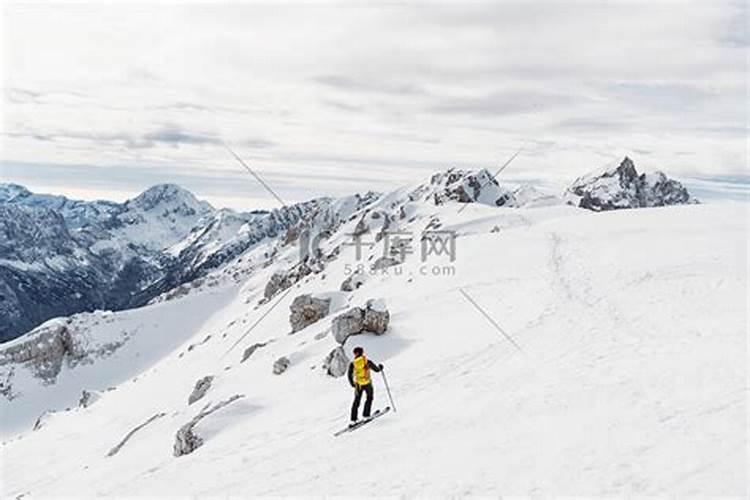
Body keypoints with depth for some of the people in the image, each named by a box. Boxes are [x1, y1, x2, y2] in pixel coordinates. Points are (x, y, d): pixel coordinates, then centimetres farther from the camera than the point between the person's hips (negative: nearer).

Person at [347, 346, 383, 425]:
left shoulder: (352, 364, -3)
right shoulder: (367, 362, -6)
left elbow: (349, 374, -6)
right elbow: (376, 369, 1)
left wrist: (352, 383, 9)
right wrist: (380, 367, 24)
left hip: (358, 385, 2)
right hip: (367, 383, -2)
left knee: (356, 401, 13)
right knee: (369, 398, 21)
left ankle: (353, 420, 5)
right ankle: (366, 415, 16)